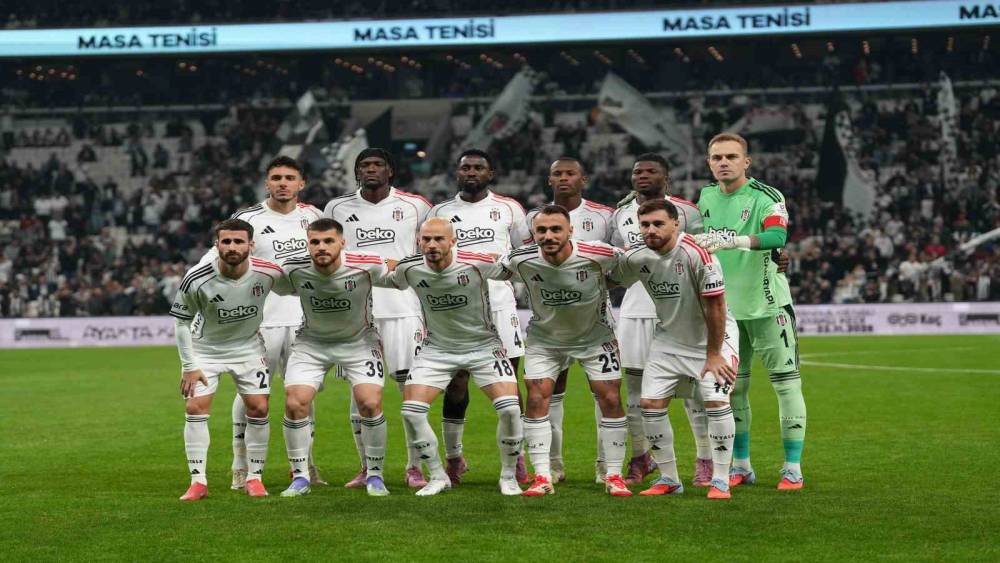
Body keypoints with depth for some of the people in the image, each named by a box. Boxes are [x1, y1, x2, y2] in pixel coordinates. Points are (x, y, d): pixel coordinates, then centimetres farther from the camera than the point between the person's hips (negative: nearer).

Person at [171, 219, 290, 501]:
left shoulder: (269, 273, -23)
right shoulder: (196, 280, -26)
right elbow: (182, 322, -12)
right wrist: (189, 366, -12)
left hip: (248, 346, 1)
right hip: (205, 348, -1)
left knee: (258, 408, -5)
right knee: (195, 408, -11)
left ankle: (254, 478, 10)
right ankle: (198, 482, -3)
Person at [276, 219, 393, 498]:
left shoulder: (366, 265, -24)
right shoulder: (294, 269, -20)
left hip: (359, 341, -1)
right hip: (312, 342, 2)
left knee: (370, 404, -16)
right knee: (294, 403, -12)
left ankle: (375, 475, 5)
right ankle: (300, 477, 5)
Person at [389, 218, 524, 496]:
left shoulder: (478, 263, -22)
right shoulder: (409, 269, -13)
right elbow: (391, 280, 11)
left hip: (483, 345, -2)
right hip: (437, 349, 2)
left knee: (509, 408, -18)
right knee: (411, 411, -13)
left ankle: (508, 476, 5)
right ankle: (437, 477, 7)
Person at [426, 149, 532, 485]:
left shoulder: (508, 208, 9)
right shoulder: (440, 212, 11)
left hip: (500, 302, 0)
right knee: (456, 384, -1)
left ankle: (516, 457, 6)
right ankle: (453, 458, 9)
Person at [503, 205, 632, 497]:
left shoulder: (597, 256, -27)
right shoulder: (520, 261, -23)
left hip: (595, 336, -1)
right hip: (544, 338, 1)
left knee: (610, 399, -6)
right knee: (536, 399, -11)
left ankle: (614, 476, 6)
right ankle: (542, 477, -4)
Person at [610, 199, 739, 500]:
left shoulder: (697, 254, -26)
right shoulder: (637, 258, -9)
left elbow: (715, 307, -22)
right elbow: (611, 280, 13)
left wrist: (714, 354, -18)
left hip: (712, 337, -5)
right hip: (668, 339, 5)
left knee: (717, 401, -19)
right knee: (650, 404, -4)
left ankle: (721, 481, -6)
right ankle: (669, 479, 11)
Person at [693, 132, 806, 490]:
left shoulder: (766, 197, -13)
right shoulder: (705, 197, 6)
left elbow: (777, 235, -32)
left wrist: (730, 241, -43)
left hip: (766, 303, -5)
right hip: (724, 307, 5)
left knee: (786, 383, -4)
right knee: (732, 387, 9)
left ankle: (793, 468, 1)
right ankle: (741, 465, 20)